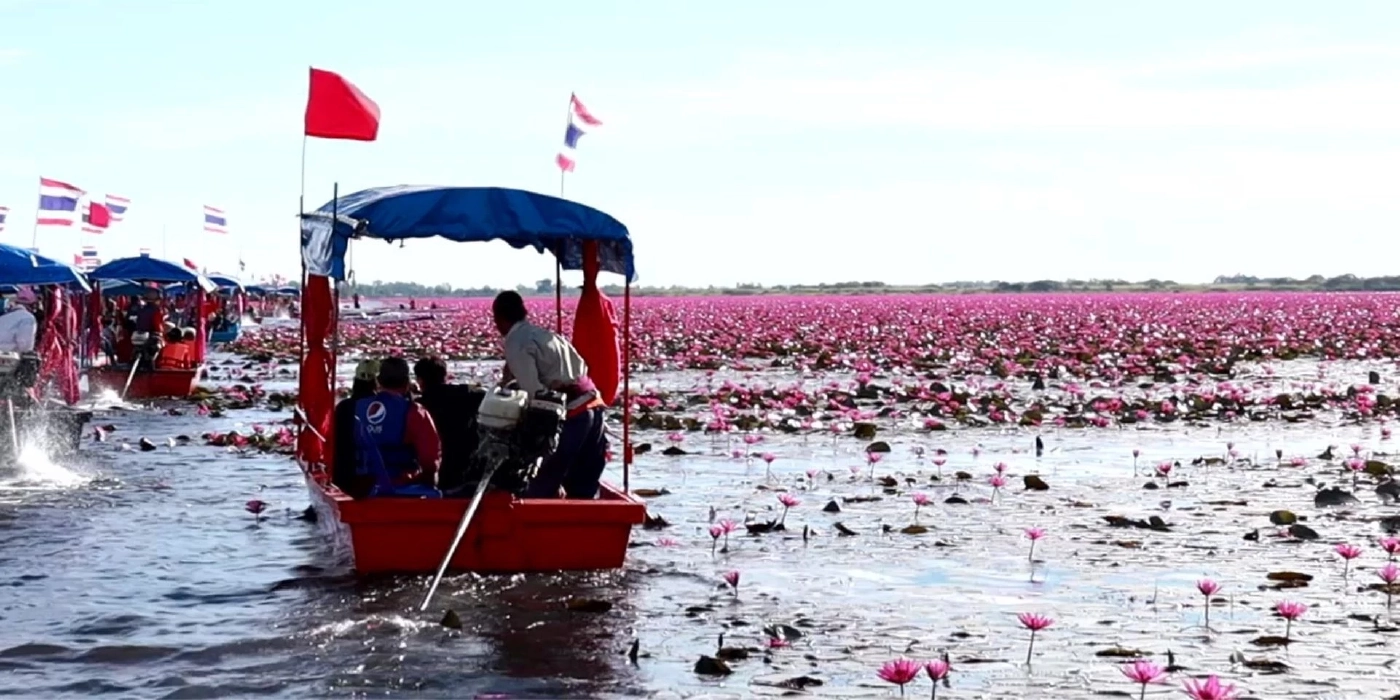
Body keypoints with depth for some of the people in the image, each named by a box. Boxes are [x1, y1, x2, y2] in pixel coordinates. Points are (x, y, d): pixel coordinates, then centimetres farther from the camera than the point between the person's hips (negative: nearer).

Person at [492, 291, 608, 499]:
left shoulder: (516, 344, -5)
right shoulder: (544, 334, 21)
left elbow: (534, 391, -14)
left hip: (570, 412, -8)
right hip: (593, 403, 8)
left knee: (542, 487, 0)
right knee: (583, 489, 13)